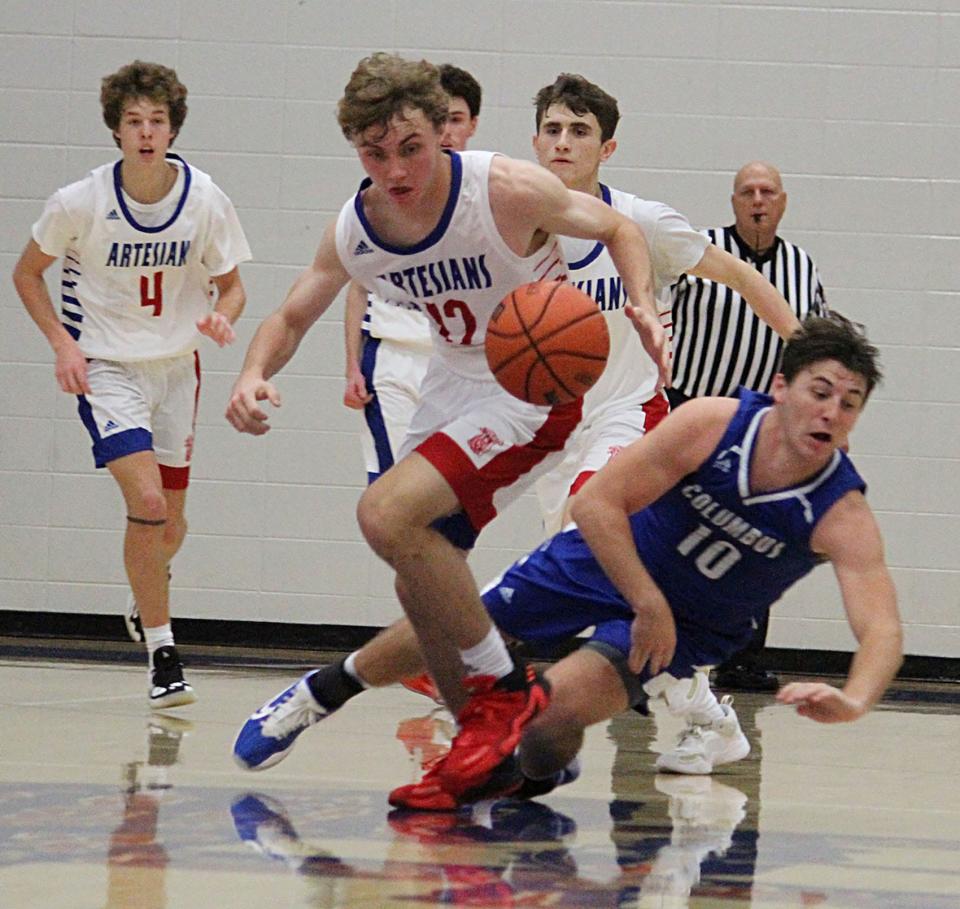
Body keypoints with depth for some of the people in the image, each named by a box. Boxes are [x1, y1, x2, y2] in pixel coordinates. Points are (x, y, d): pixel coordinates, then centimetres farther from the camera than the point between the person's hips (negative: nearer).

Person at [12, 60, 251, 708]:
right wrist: (62, 343, -11)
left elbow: (231, 286, 4)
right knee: (146, 500, -21)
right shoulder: (80, 203, -15)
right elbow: (27, 273, 1)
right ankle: (162, 654, -9)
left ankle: (145, 601, 46)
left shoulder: (207, 201, -10)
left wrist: (222, 317, -19)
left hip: (176, 365, 3)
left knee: (171, 520, 12)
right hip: (104, 366, -3)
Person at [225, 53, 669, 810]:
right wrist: (255, 373, -16)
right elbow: (292, 318, 7)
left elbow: (617, 228, -6)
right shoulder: (354, 231, -7)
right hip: (453, 385, 7)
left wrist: (644, 306, -25)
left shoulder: (509, 192, -23)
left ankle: (504, 690, -12)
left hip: (535, 389, -7)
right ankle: (486, 747, 26)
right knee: (422, 585, 10)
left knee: (387, 514, -25)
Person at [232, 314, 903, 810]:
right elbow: (598, 503, -24)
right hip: (610, 558, 1)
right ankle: (323, 692, 37)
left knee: (551, 711, -25)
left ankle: (540, 770, 12)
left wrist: (854, 701, -60)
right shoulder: (711, 425, -28)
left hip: (694, 624, -1)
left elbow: (882, 628, -40)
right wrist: (647, 605, -32)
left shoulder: (843, 514, -29)